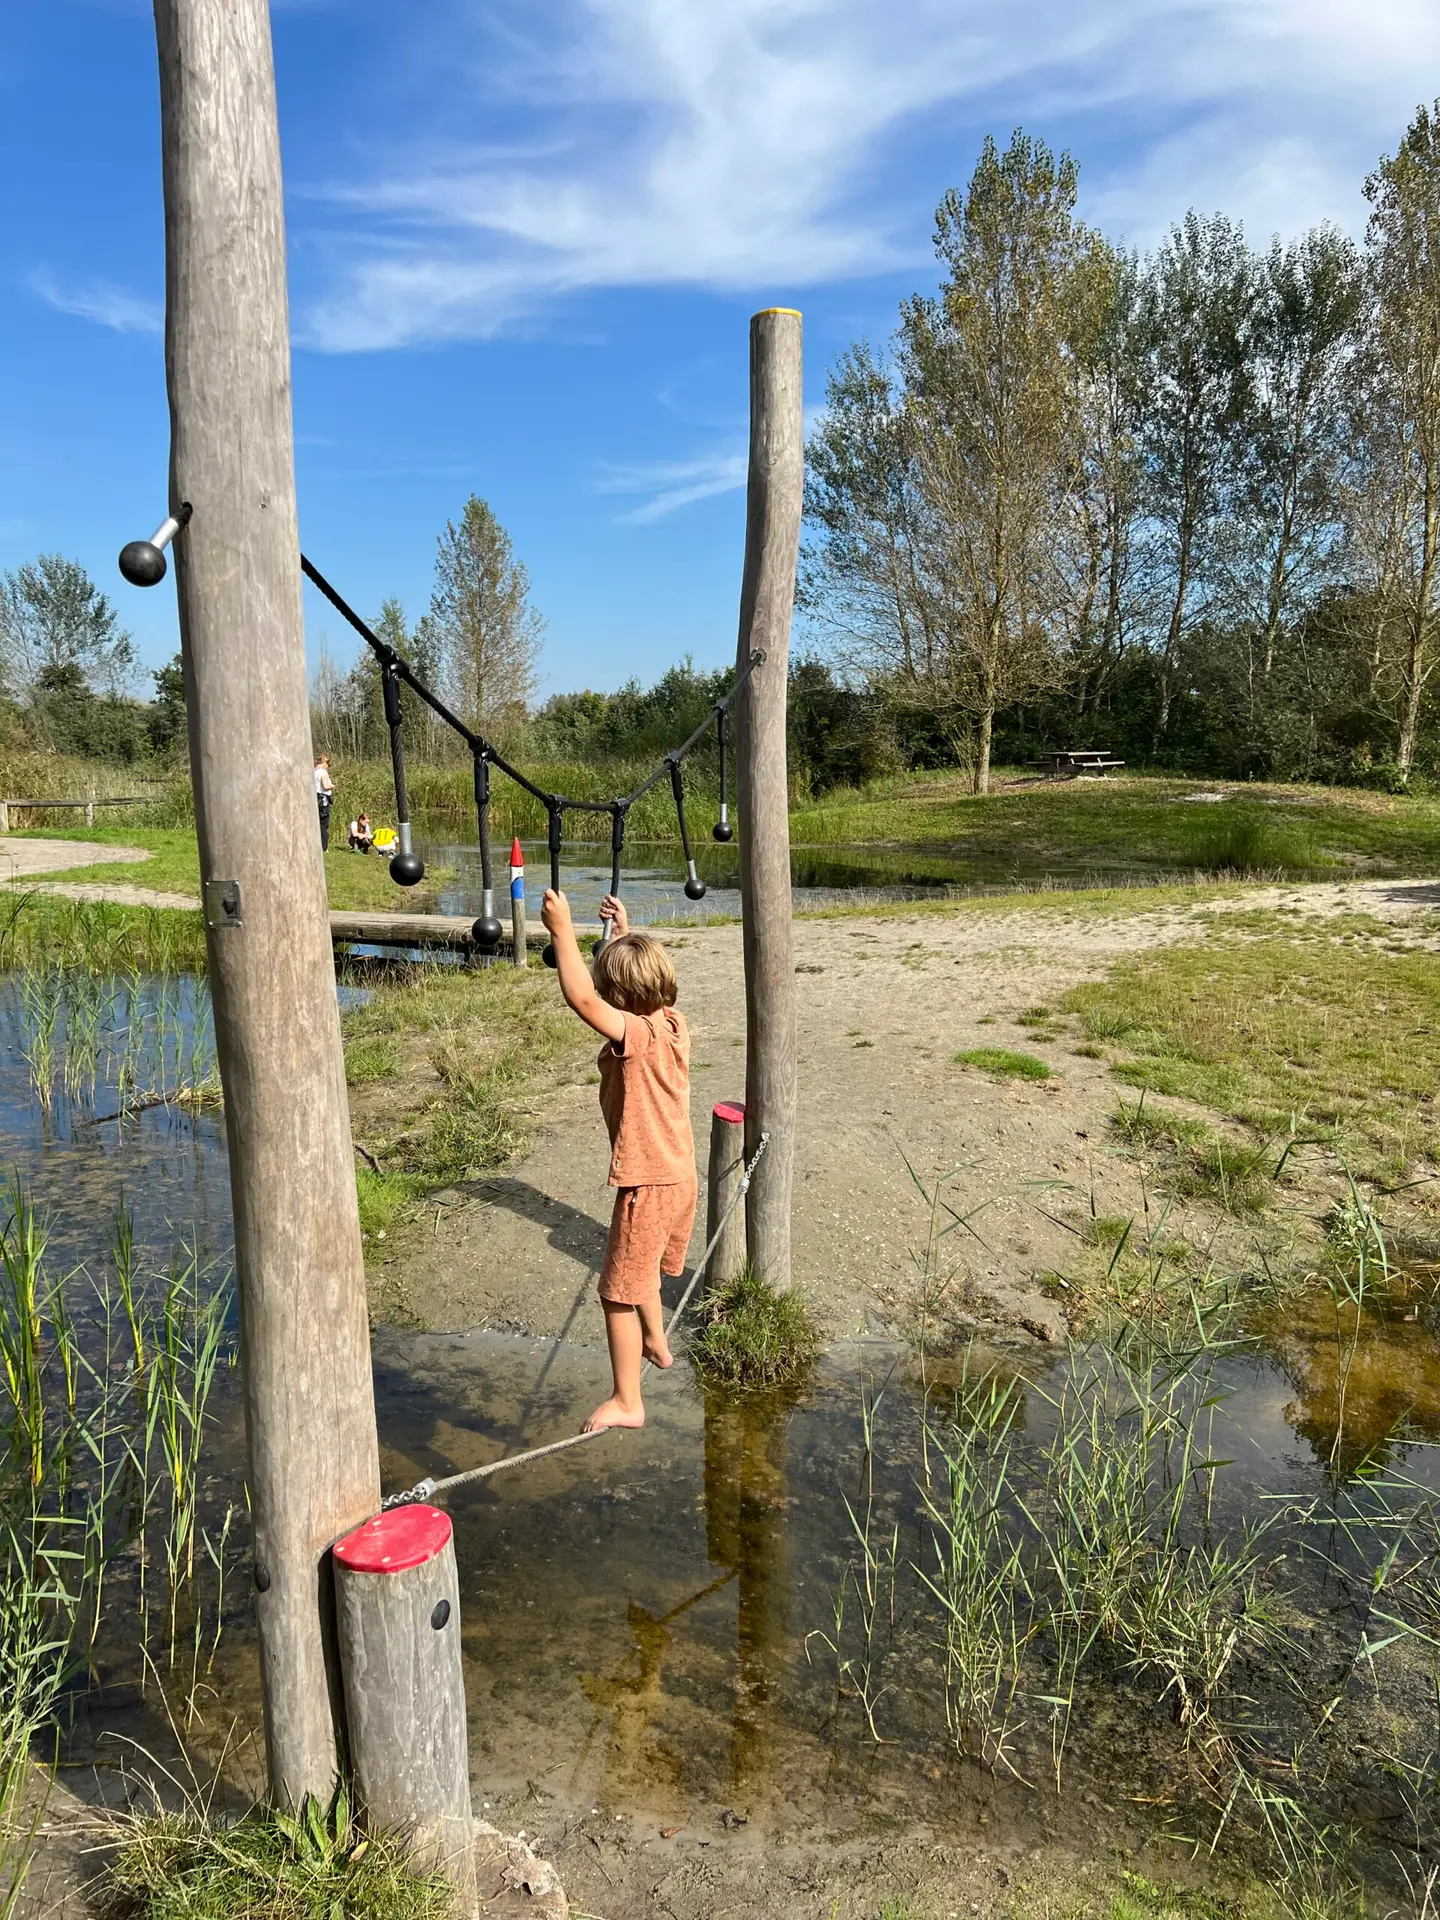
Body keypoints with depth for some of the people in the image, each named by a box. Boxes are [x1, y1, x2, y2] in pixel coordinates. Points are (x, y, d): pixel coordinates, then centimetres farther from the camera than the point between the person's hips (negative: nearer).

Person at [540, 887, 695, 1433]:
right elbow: (643, 980, 22)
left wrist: (562, 928, -31)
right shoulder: (674, 1024, -1)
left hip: (648, 1184, -9)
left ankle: (626, 1402, 12)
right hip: (680, 1176, 9)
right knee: (641, 1267, 32)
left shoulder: (637, 1035, -25)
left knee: (618, 1291, 3)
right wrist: (625, 933, 24)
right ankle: (655, 1342, 52)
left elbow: (581, 997, -37)